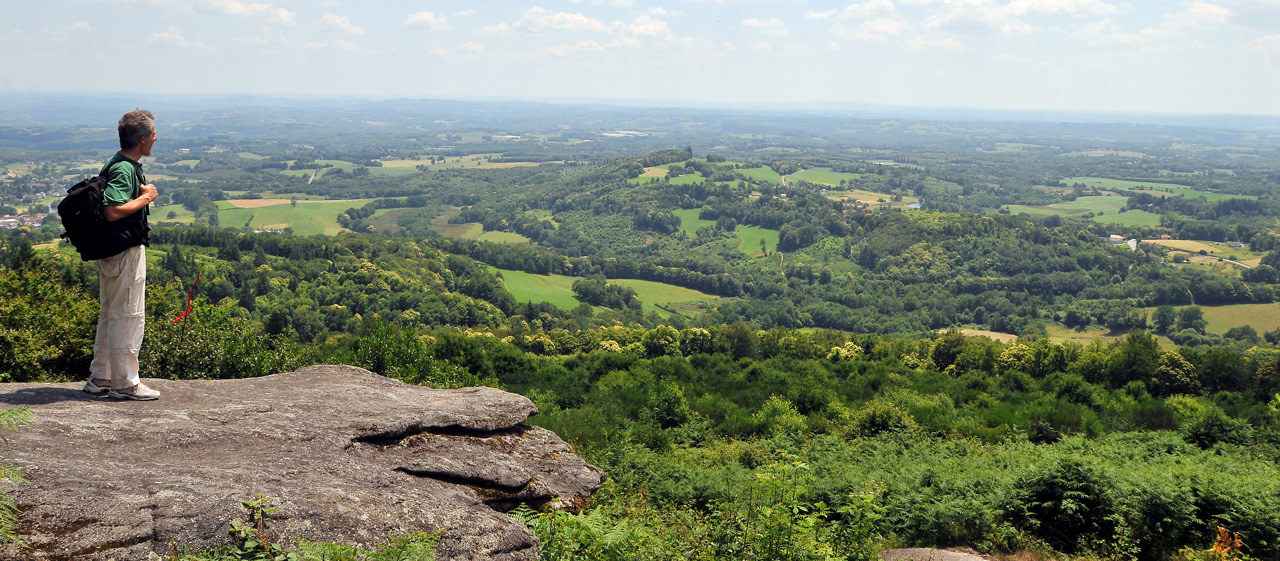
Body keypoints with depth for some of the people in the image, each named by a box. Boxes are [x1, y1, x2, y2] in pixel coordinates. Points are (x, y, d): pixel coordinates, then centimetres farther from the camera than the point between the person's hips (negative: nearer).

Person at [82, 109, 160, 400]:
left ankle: (100, 378, 25)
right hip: (127, 252, -10)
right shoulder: (124, 169, -20)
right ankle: (124, 384, 5)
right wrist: (146, 197, -17)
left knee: (110, 314, 17)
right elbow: (113, 211, -29)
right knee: (128, 316, -2)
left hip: (112, 252, 10)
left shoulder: (119, 164, 11)